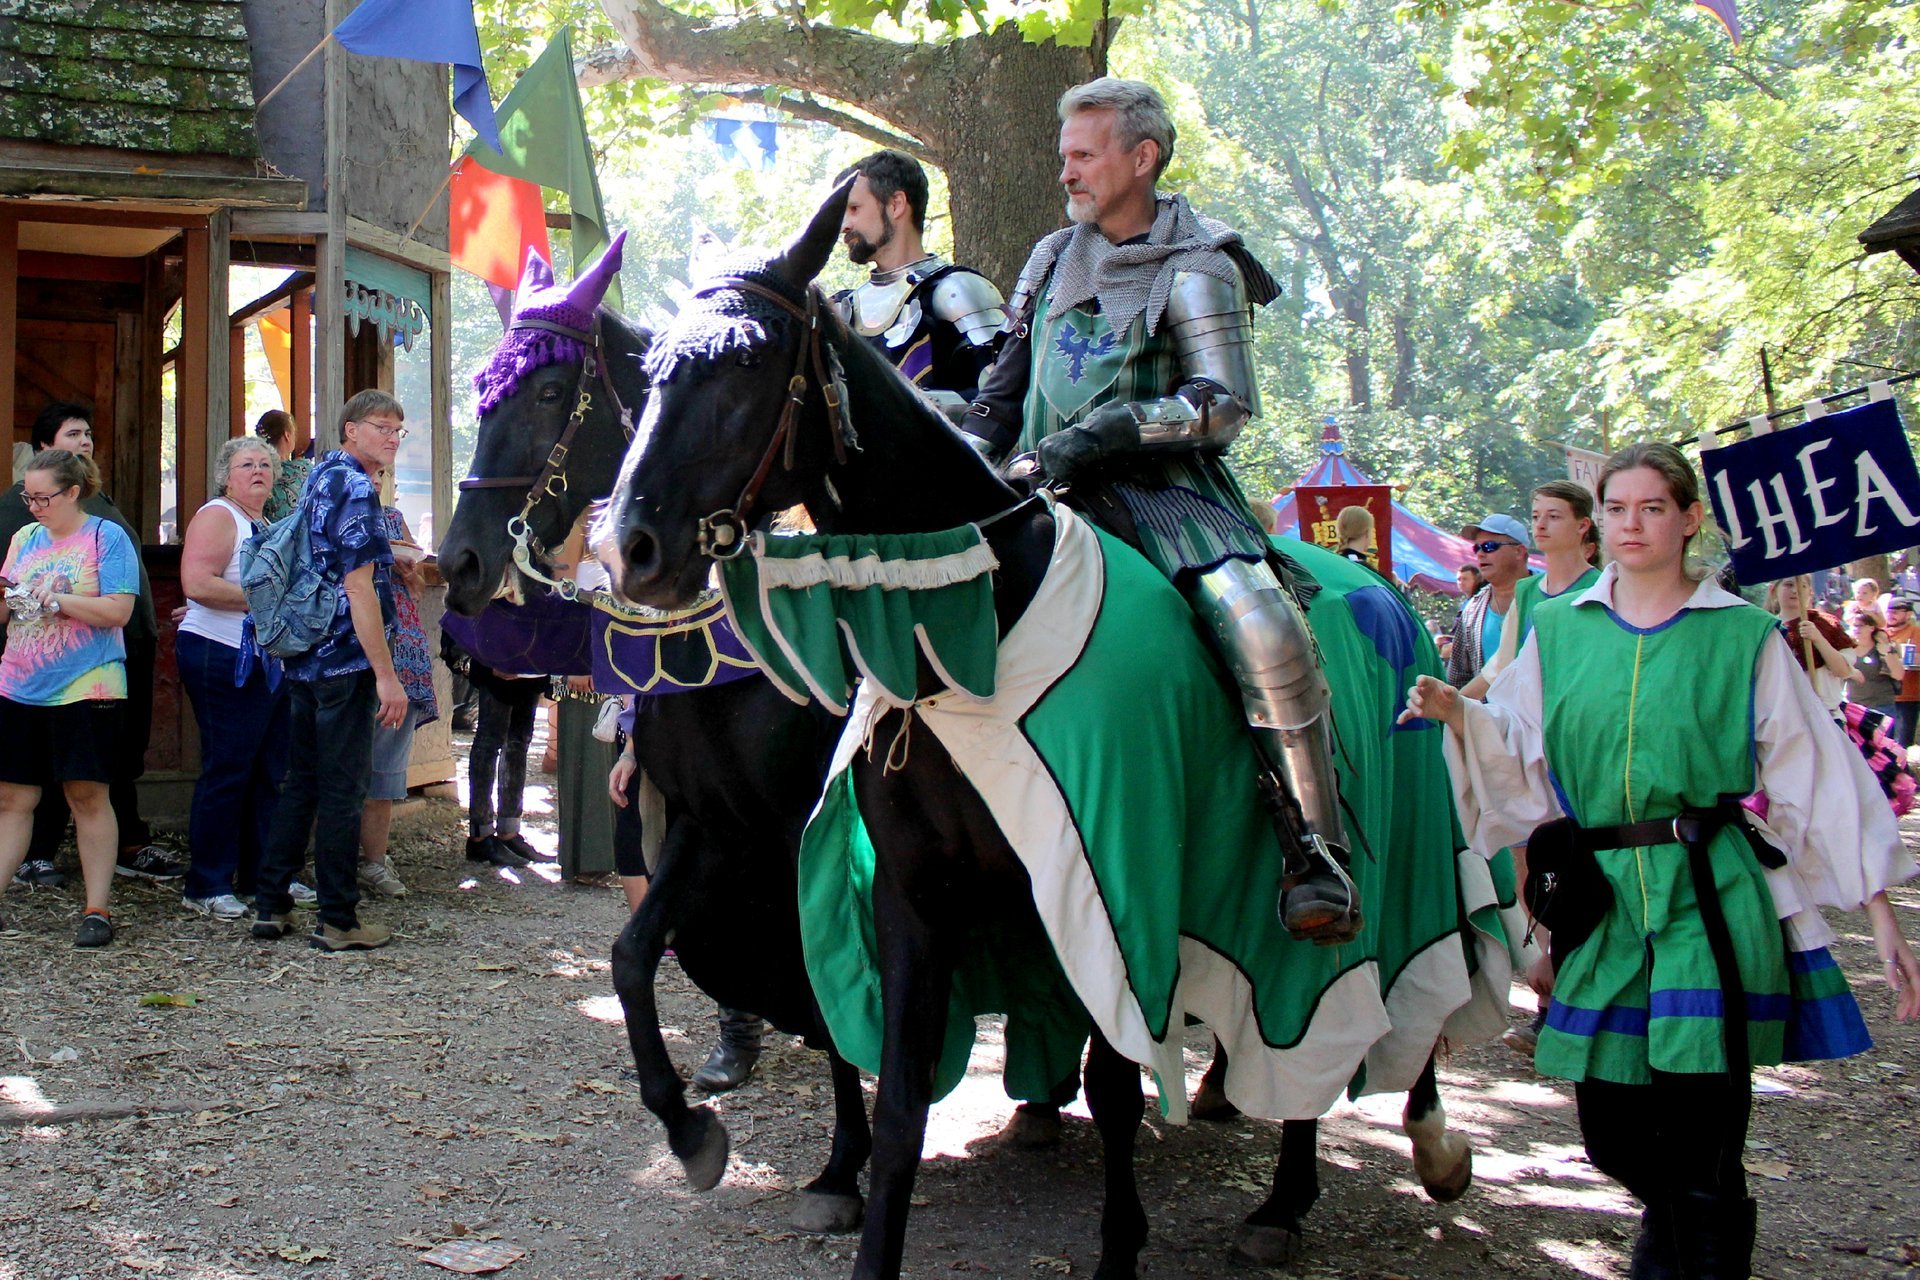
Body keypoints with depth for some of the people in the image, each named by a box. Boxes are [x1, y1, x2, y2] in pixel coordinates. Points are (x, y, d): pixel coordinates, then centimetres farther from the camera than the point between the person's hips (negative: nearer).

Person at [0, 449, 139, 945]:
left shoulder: (107, 537, -4)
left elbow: (118, 611, -13)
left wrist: (54, 598, -17)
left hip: (86, 690, -5)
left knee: (87, 795, 0)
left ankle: (98, 910, 6)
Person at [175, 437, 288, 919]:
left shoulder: (267, 526, 19)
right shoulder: (217, 517, -7)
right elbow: (198, 584, -22)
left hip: (271, 661, 9)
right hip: (224, 661, -9)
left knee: (270, 770, 10)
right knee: (226, 770, -6)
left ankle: (260, 875, 19)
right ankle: (206, 887, 1)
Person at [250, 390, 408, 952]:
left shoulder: (319, 477, 15)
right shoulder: (356, 487, -13)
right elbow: (358, 585, -19)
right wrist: (386, 674, -19)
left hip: (303, 658, 9)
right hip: (345, 659, -9)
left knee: (300, 784, 15)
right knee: (343, 790, -3)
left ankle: (271, 905, 19)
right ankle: (338, 921, 3)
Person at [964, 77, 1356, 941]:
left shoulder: (1196, 270, -1)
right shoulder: (1052, 259, 18)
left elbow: (1225, 405, -12)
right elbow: (1003, 392, 22)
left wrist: (1105, 433, -22)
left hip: (1165, 489, -6)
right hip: (1052, 496, 6)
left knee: (1264, 629, -31)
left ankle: (1318, 857, -23)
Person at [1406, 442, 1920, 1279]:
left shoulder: (1744, 636, 2)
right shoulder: (1557, 630, 10)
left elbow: (1814, 772, 2)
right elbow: (1522, 766, 11)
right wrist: (1457, 715, -9)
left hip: (1710, 902, -3)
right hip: (1601, 901, 3)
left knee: (1700, 1163, -6)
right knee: (1610, 1136, 9)